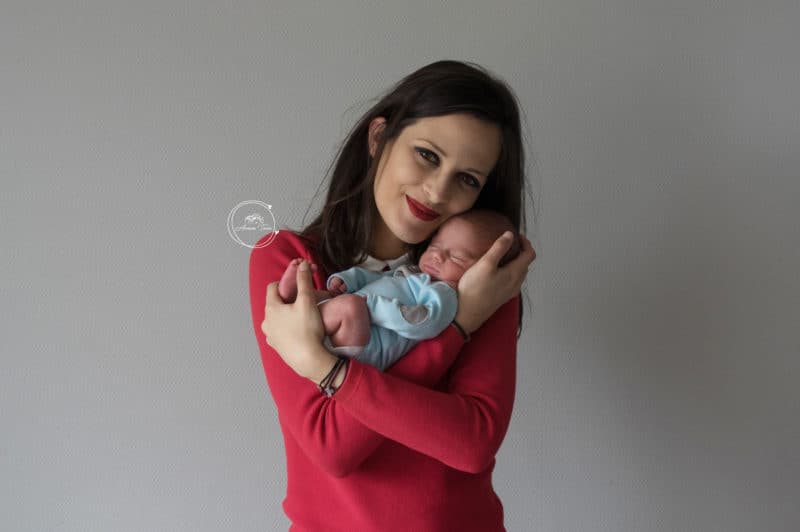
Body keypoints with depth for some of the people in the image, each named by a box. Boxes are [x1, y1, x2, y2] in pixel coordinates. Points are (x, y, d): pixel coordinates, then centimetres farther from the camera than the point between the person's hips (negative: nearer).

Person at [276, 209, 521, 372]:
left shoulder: (445, 293, -4)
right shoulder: (408, 272, 26)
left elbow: (422, 324, -22)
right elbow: (369, 276, 32)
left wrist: (370, 305, -24)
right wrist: (344, 279, 10)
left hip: (363, 351, -10)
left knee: (349, 304, -34)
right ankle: (294, 293, -11)